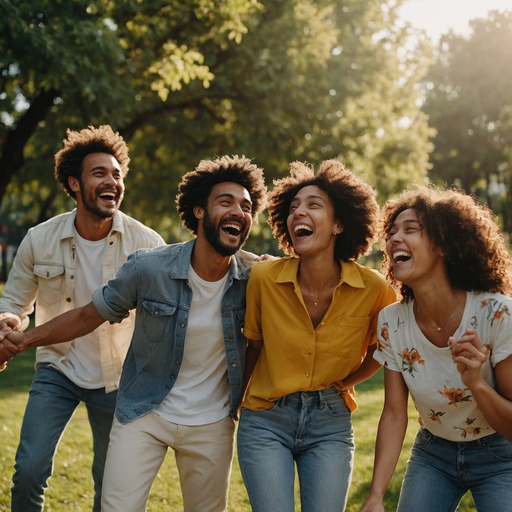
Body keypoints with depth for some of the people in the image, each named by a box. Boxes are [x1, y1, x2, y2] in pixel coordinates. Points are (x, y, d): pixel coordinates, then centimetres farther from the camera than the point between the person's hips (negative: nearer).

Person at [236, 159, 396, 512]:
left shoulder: (374, 289, -11)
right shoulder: (263, 278, -11)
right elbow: (252, 346, 5)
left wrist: (343, 383, 5)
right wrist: (234, 401, 11)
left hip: (331, 425, 1)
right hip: (265, 422, 0)